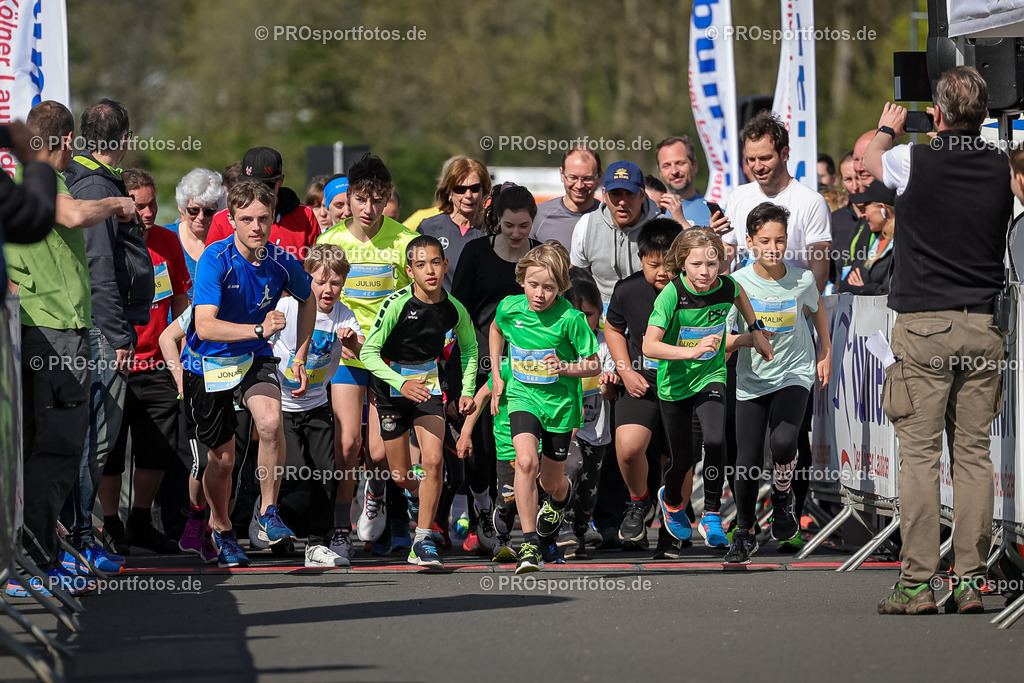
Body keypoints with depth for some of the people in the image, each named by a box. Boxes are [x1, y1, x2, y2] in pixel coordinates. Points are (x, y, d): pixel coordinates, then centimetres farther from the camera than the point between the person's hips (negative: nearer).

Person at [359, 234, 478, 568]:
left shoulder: (454, 309, -11)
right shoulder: (397, 304, -22)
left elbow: (469, 347, 11)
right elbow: (368, 352, -20)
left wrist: (468, 390, 2)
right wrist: (401, 384, -31)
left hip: (429, 385, 2)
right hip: (391, 386, -2)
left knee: (433, 462, -17)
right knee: (401, 476, 7)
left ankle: (423, 541, -9)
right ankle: (419, 498, 44)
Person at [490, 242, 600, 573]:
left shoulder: (570, 319, -18)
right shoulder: (509, 308, -8)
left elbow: (594, 365, -9)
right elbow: (496, 330, 18)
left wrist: (565, 368, -27)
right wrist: (497, 377, 13)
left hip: (560, 402, -1)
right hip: (523, 397, 1)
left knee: (551, 482, 12)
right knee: (526, 460, -25)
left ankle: (562, 498, 53)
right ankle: (529, 546, -22)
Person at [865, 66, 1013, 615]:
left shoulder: (915, 161, -8)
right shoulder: (1000, 169, 2)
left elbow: (869, 155, 16)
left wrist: (888, 129, 38)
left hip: (923, 325, -3)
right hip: (984, 327, 3)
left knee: (919, 454, -3)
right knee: (973, 455, 5)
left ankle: (917, 584, -6)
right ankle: (970, 582, 4)